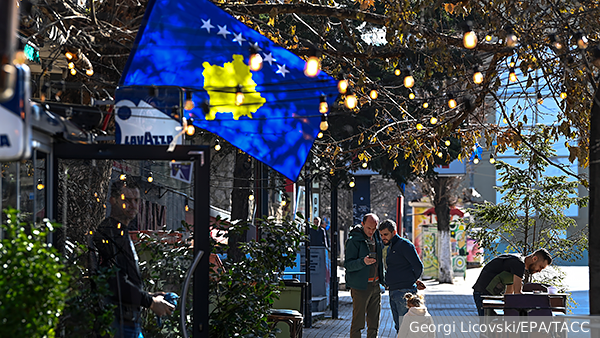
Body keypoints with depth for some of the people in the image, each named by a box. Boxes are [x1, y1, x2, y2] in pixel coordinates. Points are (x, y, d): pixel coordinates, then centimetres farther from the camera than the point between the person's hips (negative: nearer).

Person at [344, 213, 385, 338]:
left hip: (375, 286, 7)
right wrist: (363, 262, -33)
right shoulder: (354, 240, -11)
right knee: (358, 323, -4)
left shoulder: (376, 238, 10)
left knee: (374, 324, 9)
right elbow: (348, 265, -16)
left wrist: (383, 280, 18)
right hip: (360, 287, -7)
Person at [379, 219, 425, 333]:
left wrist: (412, 282, 2)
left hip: (405, 292, -9)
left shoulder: (404, 245, -9)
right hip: (394, 293, 9)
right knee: (399, 327, 10)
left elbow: (418, 266, -13)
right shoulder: (389, 248, 20)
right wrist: (414, 281, 13)